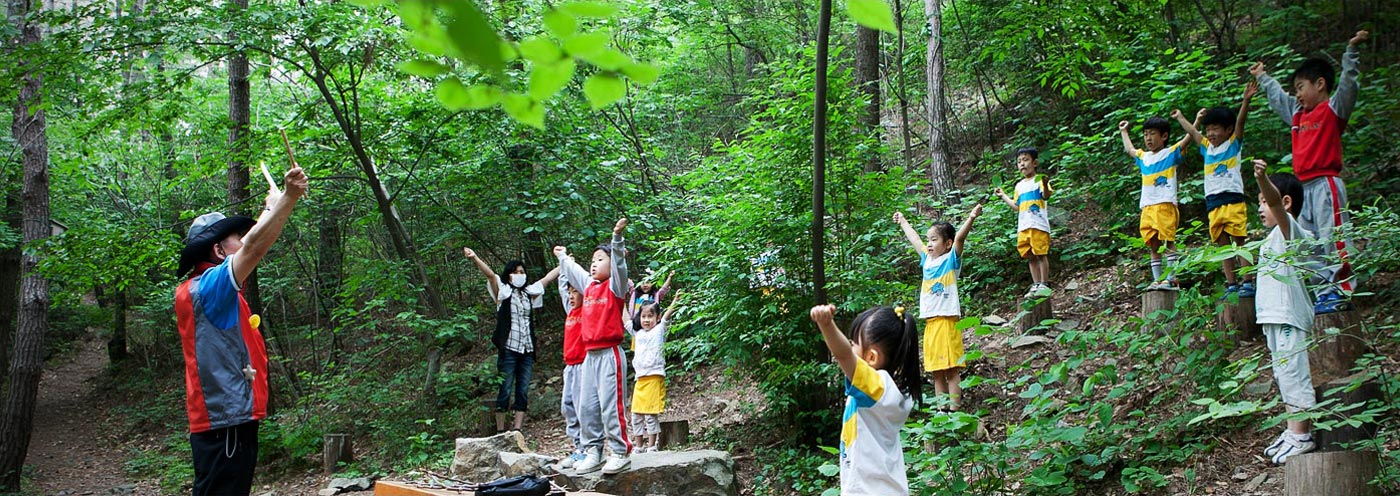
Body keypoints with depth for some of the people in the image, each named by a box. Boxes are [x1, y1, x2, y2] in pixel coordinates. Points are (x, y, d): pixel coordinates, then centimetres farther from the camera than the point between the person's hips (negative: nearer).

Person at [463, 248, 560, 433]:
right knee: (505, 391, -3)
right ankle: (500, 430, 1)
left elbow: (548, 278, 23)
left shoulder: (529, 293, 14)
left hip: (527, 350, 5)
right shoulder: (503, 292, 2)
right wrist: (475, 258, -29)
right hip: (508, 349, -5)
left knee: (523, 392, 2)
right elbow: (490, 274, -14)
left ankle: (517, 429, 4)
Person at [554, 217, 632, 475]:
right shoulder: (589, 285, 15)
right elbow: (573, 270, 34)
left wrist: (617, 236, -35)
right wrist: (562, 257, 50)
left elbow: (619, 263, -22)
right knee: (587, 407, 7)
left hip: (610, 354, -8)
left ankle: (621, 453, -3)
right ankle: (593, 452, 13)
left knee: (610, 405, -9)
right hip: (590, 355, 8)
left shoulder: (615, 285, -4)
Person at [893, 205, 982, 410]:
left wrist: (971, 218, -34)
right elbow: (914, 239, 31)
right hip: (930, 321, 7)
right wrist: (903, 221, 44)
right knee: (937, 372, 9)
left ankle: (954, 411, -10)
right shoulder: (927, 259, 17)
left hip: (947, 320, -7)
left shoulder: (952, 259, -1)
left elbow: (960, 238, -18)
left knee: (952, 369, -8)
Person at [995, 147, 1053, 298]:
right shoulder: (1019, 185, 19)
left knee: (1041, 254, -5)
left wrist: (1045, 185, -38)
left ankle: (1044, 284, 1)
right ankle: (1035, 285, 16)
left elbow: (1046, 196, -18)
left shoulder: (1040, 180, -2)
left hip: (1038, 225, -7)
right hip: (1023, 227, 7)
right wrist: (1004, 196, 20)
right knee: (1030, 257, 10)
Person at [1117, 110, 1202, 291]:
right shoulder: (1144, 157, 22)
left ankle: (1171, 279, -16)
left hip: (1165, 205, -7)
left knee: (1168, 242, -12)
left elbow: (1191, 135, -3)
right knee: (1153, 245, 5)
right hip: (1147, 207, 7)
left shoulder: (1171, 153, 4)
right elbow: (1129, 149, 42)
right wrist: (1123, 131, 49)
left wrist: (1180, 118, -3)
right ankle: (1157, 279, 7)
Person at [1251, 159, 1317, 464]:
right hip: (1274, 316, 11)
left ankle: (1302, 437, -4)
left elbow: (1276, 202, -30)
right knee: (1284, 375, 14)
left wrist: (1263, 179, -47)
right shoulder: (1276, 235, 18)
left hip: (1289, 317, -11)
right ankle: (1294, 431, 21)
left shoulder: (1289, 229, -11)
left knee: (1293, 374, -8)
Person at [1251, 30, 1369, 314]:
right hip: (1305, 187, 9)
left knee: (1334, 238, -10)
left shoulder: (1333, 109, -2)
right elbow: (1277, 97, 36)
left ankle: (1342, 292, -10)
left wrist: (1351, 50, -21)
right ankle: (1325, 290, 11)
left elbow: (1348, 83, -16)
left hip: (1326, 184, -9)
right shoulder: (1298, 114, 20)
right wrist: (1262, 77, 47)